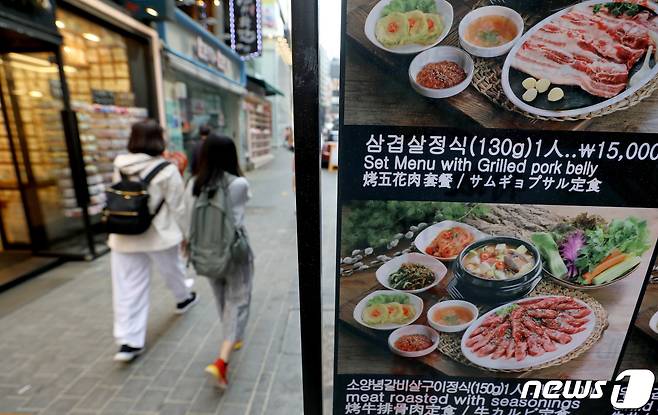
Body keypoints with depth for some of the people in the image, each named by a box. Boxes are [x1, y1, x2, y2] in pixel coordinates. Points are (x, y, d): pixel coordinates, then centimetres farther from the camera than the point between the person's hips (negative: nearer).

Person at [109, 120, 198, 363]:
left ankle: (129, 341, 14)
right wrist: (186, 233, 2)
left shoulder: (120, 167, 0)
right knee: (172, 270, 23)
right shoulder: (166, 170, -15)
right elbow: (177, 207, -10)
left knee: (127, 289, 9)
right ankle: (183, 299, 48)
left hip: (124, 237, 4)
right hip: (159, 235, -3)